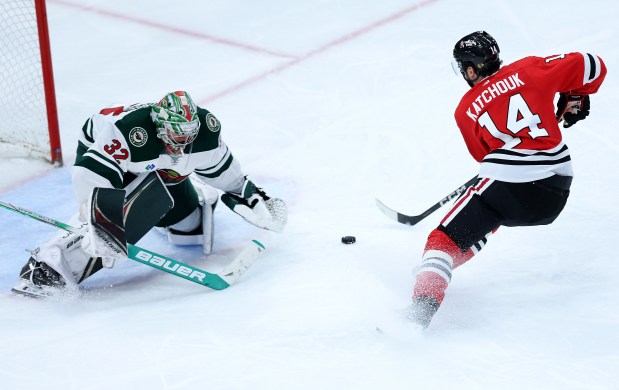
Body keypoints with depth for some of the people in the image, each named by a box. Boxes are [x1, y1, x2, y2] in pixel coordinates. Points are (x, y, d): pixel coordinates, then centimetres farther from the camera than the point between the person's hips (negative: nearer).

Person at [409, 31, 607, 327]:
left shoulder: (466, 110, 8)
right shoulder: (529, 70, 8)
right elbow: (592, 67, 8)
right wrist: (575, 99, 25)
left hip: (507, 187, -4)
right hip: (556, 191, 4)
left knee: (445, 239, 0)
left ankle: (422, 308, -20)